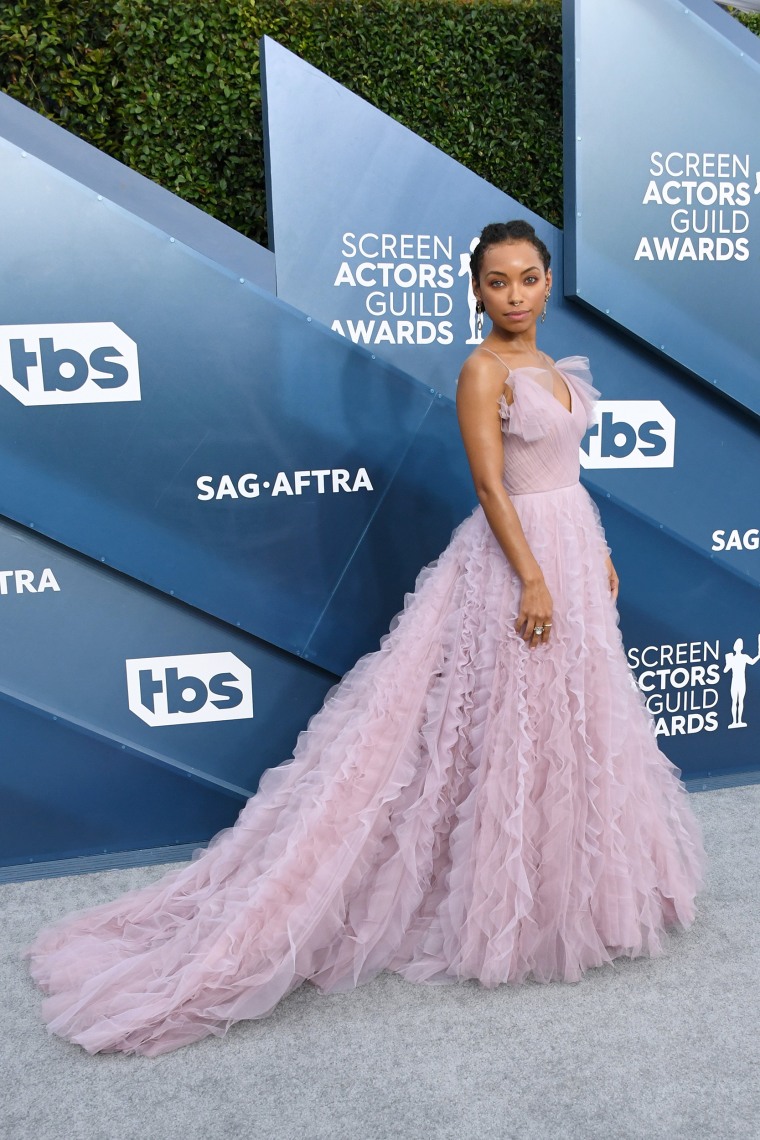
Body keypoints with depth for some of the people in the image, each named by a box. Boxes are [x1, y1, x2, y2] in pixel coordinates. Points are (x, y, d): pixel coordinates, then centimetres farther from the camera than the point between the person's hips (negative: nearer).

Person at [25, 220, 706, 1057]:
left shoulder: (548, 366, 12)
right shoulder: (484, 371, -13)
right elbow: (491, 486, -19)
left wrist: (598, 555, 16)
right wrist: (533, 580, -23)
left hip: (570, 551, 9)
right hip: (517, 558, -9)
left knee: (567, 722, 18)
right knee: (513, 723, -1)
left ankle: (555, 884, 36)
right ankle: (510, 903, 15)